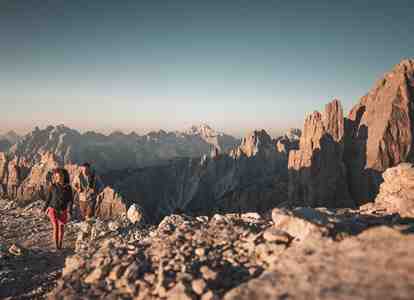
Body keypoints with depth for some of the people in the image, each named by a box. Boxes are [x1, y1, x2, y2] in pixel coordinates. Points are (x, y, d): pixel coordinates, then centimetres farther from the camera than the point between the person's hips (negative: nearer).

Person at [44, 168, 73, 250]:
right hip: (53, 210, 0)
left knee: (61, 227, 6)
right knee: (55, 227, -4)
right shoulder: (52, 186, -2)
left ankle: (60, 245, 19)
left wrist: (69, 212, -10)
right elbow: (48, 198, 7)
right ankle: (56, 245, 6)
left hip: (63, 211, 0)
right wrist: (46, 209, 9)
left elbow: (70, 200, -3)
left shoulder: (68, 188, -4)